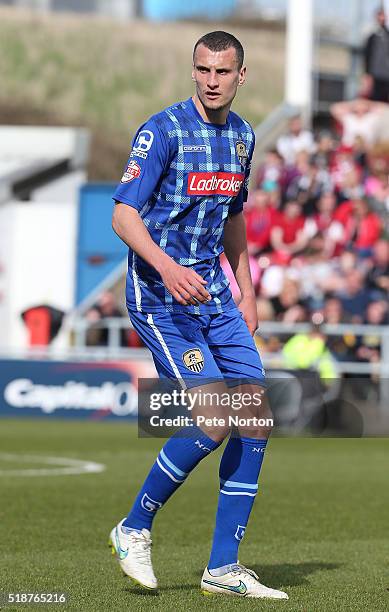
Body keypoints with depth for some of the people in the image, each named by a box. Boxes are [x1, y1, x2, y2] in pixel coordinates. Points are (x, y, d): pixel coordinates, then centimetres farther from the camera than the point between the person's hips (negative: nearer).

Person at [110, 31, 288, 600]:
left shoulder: (241, 136, 11)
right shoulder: (163, 131, -12)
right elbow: (123, 214, -18)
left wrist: (246, 292, 22)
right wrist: (167, 267, -34)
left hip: (214, 295, 8)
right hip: (159, 299, -7)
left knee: (257, 419, 0)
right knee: (214, 421, -18)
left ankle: (223, 568, 8)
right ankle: (134, 528, 3)